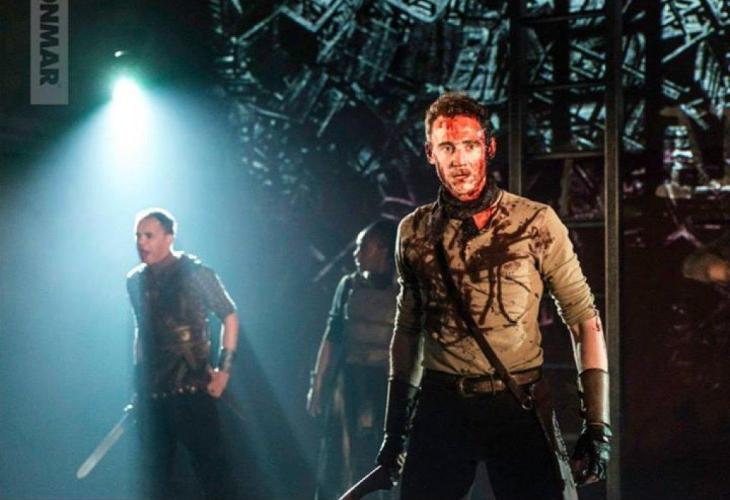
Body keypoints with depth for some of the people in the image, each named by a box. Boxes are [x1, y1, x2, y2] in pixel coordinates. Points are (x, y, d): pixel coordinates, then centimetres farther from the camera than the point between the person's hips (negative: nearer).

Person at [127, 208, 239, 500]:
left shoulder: (195, 273, -7)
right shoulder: (135, 281, 8)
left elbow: (229, 316, -2)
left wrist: (224, 369, -8)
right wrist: (138, 378, 15)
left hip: (192, 388, -5)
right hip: (151, 392, 5)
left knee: (211, 467, -4)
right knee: (155, 473, 10)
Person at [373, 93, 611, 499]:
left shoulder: (537, 223, -3)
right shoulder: (415, 232, 6)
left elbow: (584, 319, -1)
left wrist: (597, 426, -8)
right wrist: (395, 429, 15)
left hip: (520, 406, -2)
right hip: (440, 408, 2)